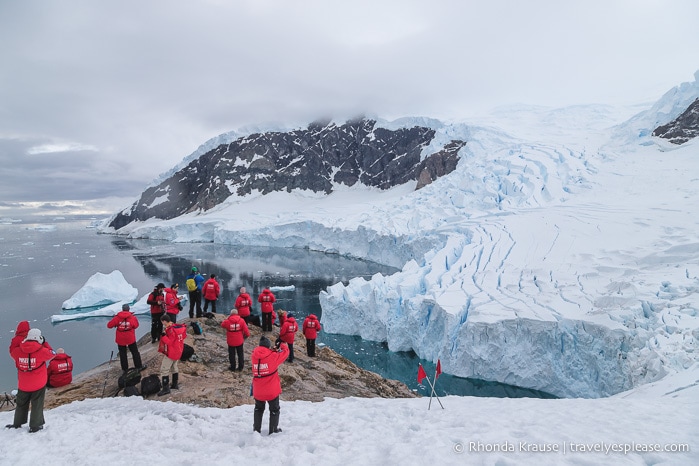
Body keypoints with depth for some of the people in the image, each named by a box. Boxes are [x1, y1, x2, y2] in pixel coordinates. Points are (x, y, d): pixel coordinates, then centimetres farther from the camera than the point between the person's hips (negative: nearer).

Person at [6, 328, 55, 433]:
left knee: (21, 404, 23)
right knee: (37, 405, 12)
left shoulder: (18, 351, -12)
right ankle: (35, 426, 19)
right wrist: (44, 343, 6)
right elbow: (52, 354, -3)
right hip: (39, 384, -3)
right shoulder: (42, 351, -21)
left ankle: (17, 424, 37)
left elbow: (12, 351, 11)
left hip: (23, 385, 3)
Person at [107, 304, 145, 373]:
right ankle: (138, 366, 20)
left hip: (120, 339, 1)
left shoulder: (117, 317, -11)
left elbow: (109, 325, -7)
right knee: (135, 352, 13)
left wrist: (114, 319, 9)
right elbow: (136, 326, 1)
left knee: (122, 354, 14)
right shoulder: (132, 317, -12)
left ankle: (125, 369, 20)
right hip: (130, 339, -1)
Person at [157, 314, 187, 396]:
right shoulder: (178, 327, 3)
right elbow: (184, 336, 13)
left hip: (171, 352, -10)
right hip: (178, 351, 10)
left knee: (164, 369, -3)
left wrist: (163, 335, -25)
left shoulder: (171, 330, -23)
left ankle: (166, 388, -3)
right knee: (174, 367, 23)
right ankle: (175, 384, 33)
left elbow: (169, 342, -25)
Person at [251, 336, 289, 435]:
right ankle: (273, 430, 25)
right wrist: (283, 344, 14)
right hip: (272, 390, -4)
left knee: (259, 409, 27)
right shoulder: (273, 356, -19)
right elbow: (285, 352, -5)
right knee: (274, 410, 18)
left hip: (258, 391, 4)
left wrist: (275, 349, 8)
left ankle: (256, 429, 32)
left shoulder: (254, 356, -7)